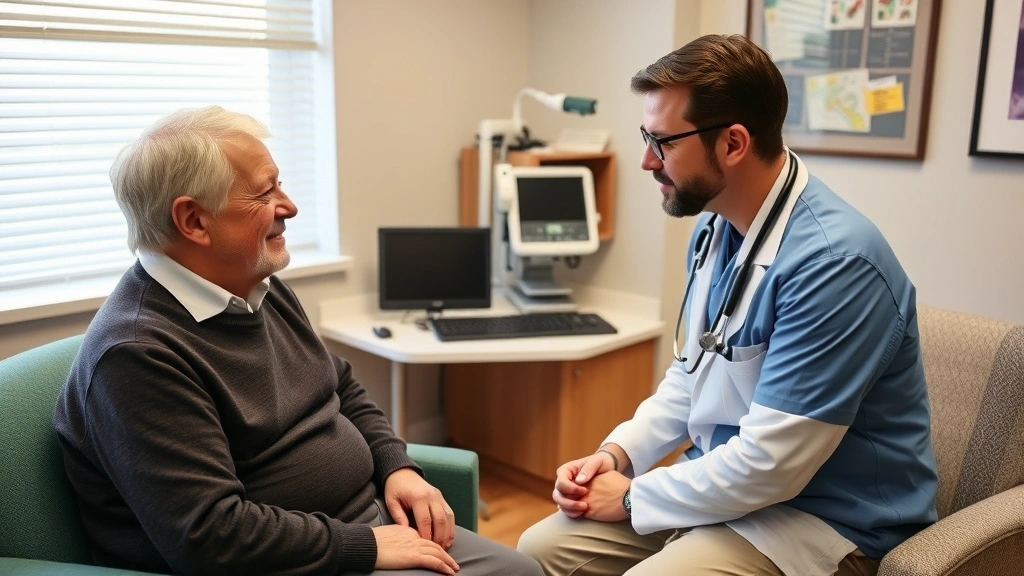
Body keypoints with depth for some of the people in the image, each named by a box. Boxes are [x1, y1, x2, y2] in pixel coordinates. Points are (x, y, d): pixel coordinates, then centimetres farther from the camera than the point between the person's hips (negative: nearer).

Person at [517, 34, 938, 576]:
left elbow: (769, 463, -25)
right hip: (720, 482, 8)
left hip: (823, 519, -7)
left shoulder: (833, 262, -26)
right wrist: (617, 454, -1)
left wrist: (632, 496, -13)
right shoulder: (714, 225, 2)